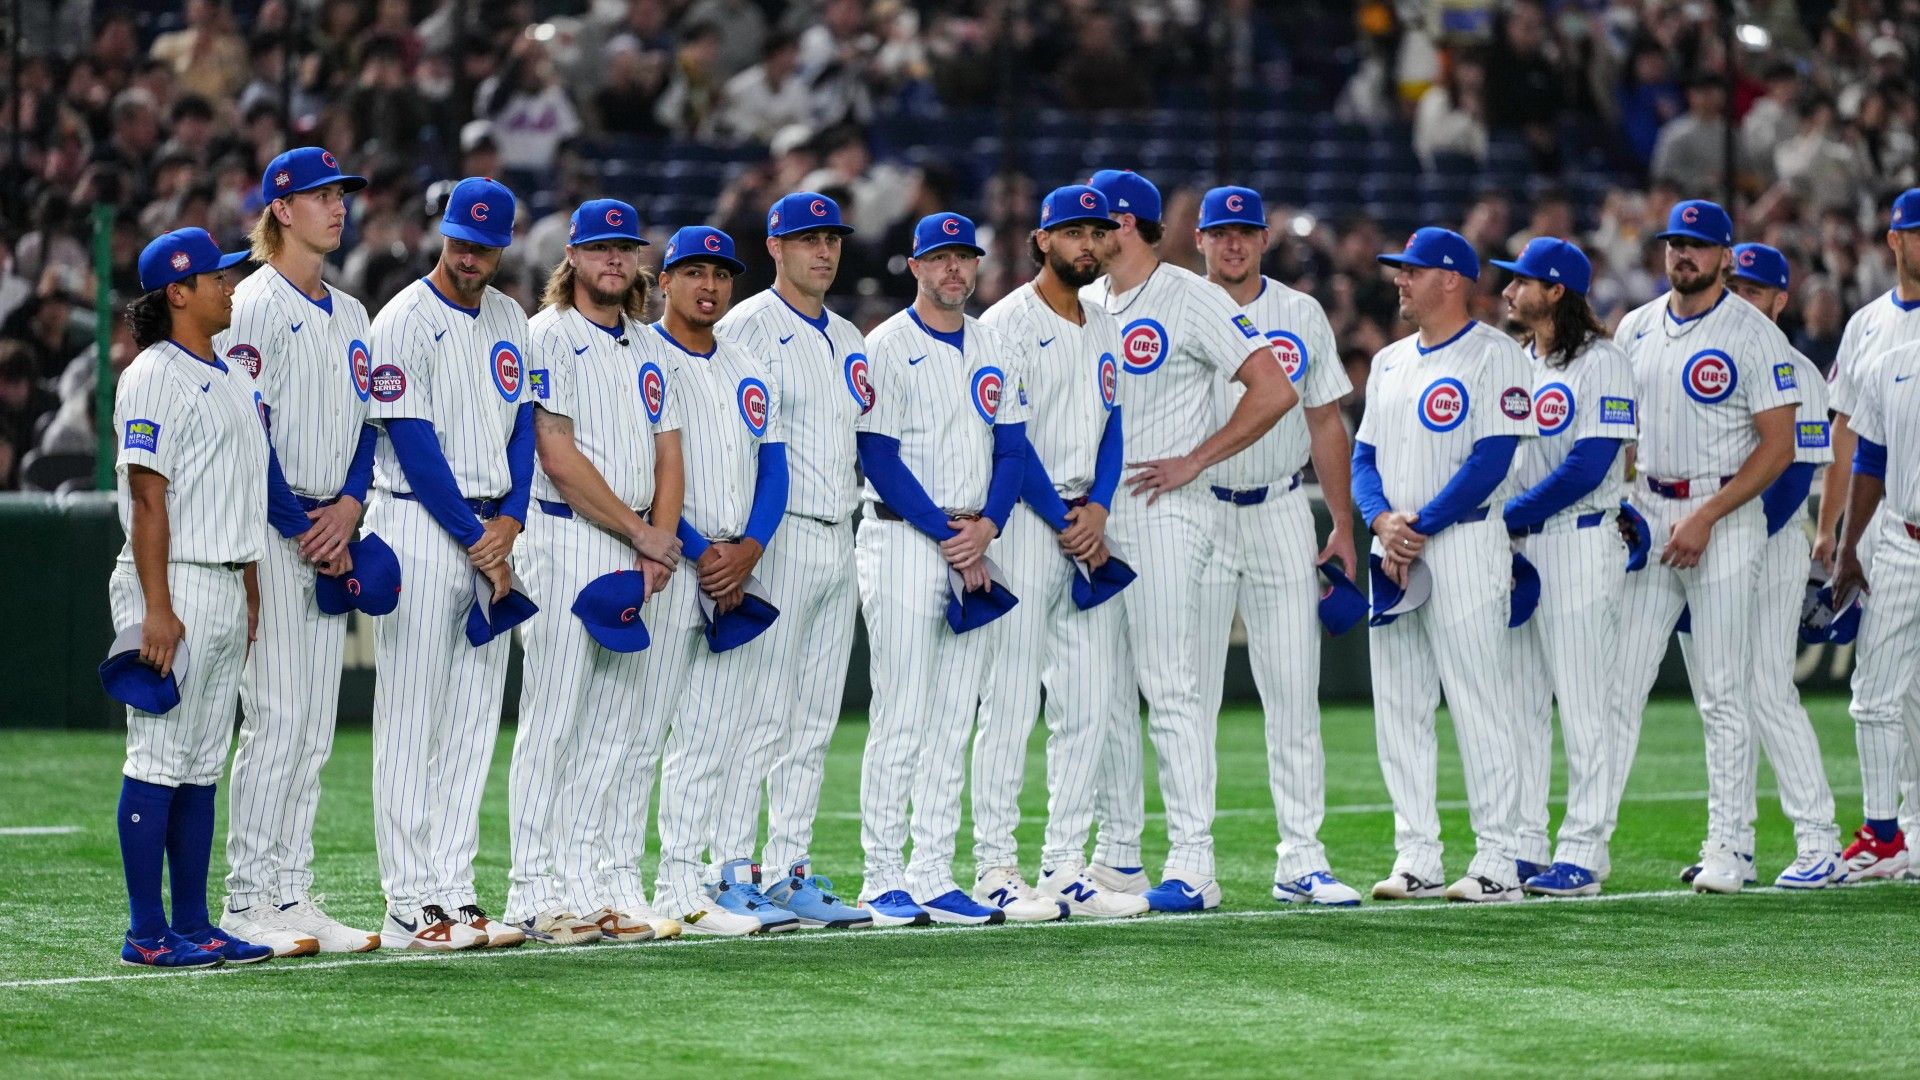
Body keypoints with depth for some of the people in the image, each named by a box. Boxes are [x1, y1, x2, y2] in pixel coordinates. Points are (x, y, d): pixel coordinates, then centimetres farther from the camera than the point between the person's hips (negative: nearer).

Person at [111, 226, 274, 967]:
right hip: (174, 585, -9)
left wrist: (252, 600, 17)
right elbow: (148, 498, -16)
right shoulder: (154, 377, -10)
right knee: (159, 760, -7)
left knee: (202, 766, 10)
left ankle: (193, 925, 13)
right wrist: (157, 609, -21)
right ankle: (147, 933, -5)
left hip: (226, 590, 9)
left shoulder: (228, 379, 17)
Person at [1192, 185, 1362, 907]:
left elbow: (1325, 422, 14)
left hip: (1284, 515, 2)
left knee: (1295, 695, -1)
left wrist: (1343, 525, 8)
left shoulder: (1301, 316, 10)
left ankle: (1300, 861, 1)